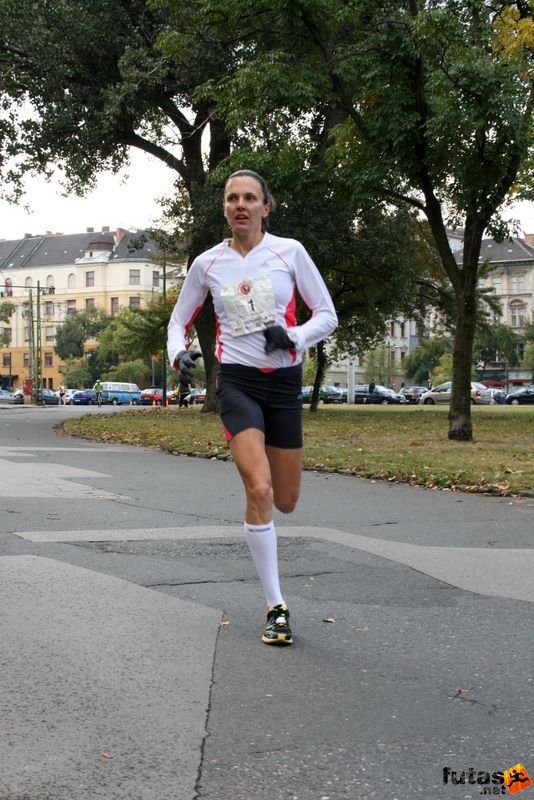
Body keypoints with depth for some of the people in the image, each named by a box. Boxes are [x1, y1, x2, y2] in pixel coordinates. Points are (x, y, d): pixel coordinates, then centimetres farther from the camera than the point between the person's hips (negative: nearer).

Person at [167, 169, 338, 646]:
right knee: (259, 490, -20)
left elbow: (327, 315, 0)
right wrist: (179, 353, -8)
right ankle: (276, 608, -9)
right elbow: (179, 320, 13)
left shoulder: (289, 251, -2)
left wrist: (293, 336, -19)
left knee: (285, 501, 8)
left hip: (285, 383, 1)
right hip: (237, 382, -1)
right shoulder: (208, 263, 2)